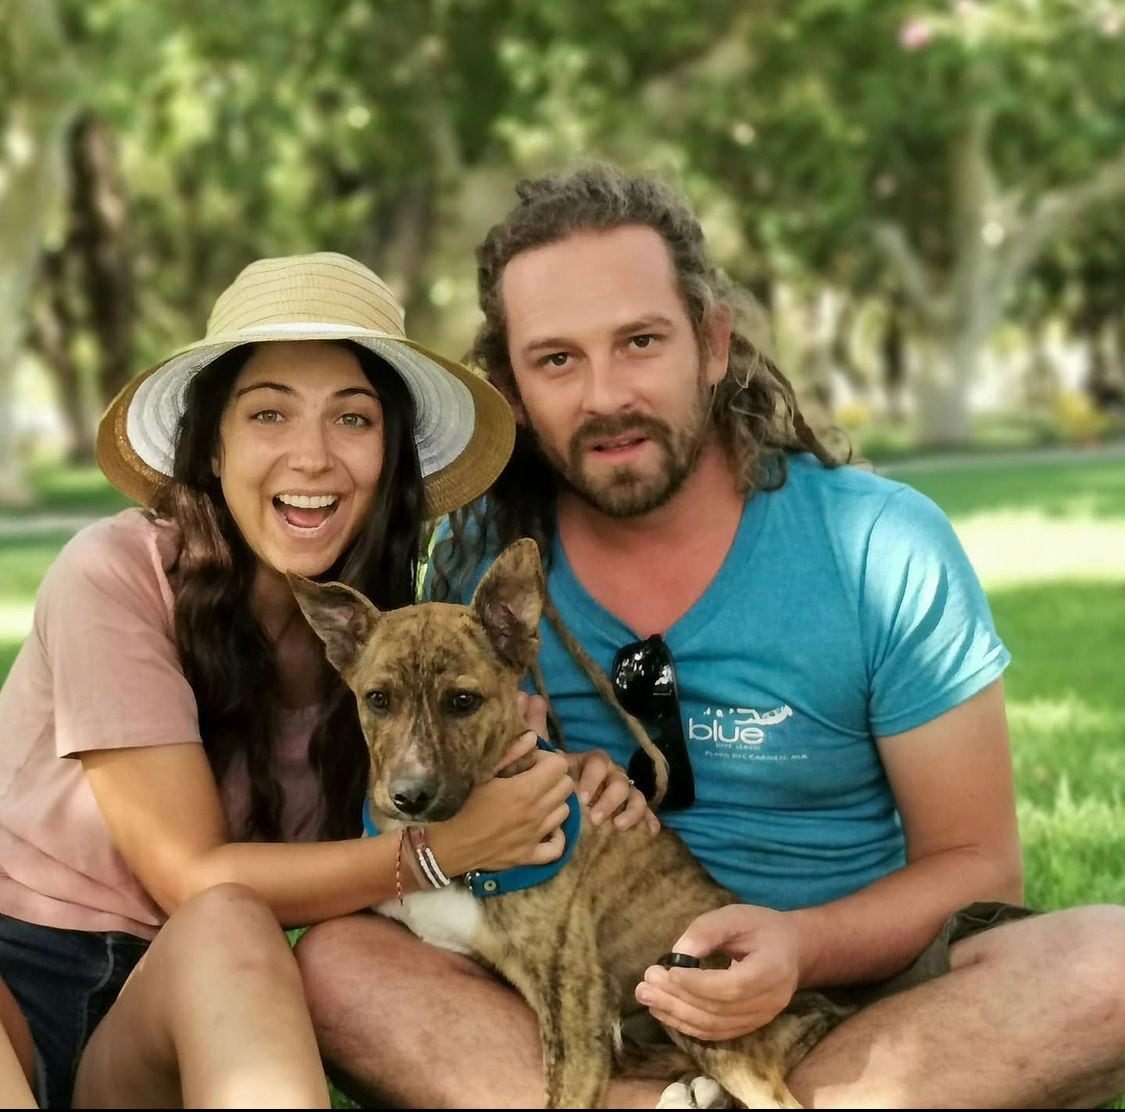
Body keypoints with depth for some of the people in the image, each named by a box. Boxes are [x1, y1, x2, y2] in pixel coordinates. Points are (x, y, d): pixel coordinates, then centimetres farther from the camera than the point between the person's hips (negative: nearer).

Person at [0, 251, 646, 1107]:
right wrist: (449, 848, -21)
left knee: (227, 935, -33)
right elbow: (194, 879, -16)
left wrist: (559, 789, -12)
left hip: (189, 1011, 4)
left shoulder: (388, 625, -1)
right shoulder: (116, 578, -15)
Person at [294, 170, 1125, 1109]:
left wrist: (802, 945, -23)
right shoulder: (480, 560, -2)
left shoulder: (883, 553, -8)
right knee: (337, 961, -24)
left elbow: (975, 862, -4)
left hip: (853, 1000, -1)